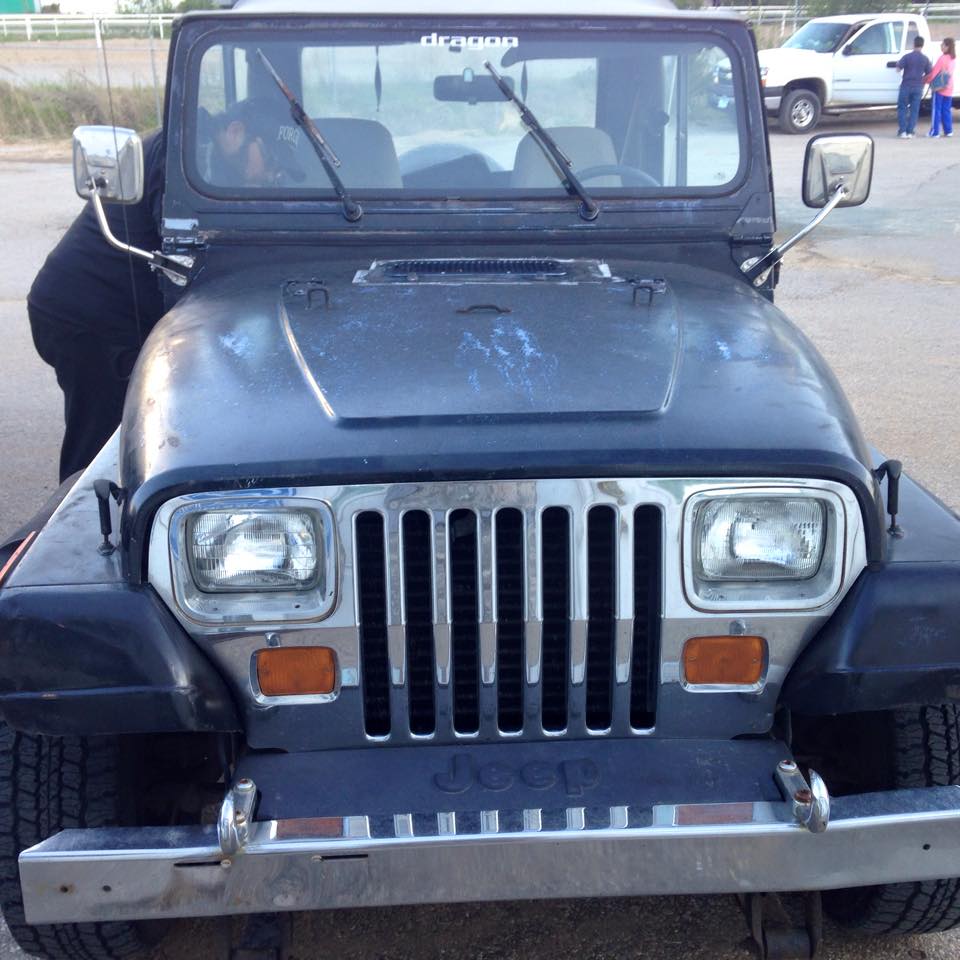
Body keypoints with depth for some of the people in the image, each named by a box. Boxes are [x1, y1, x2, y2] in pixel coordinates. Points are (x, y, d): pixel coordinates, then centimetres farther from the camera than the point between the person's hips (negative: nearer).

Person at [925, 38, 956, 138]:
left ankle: (934, 132, -2)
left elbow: (934, 71, -16)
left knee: (937, 110, -2)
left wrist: (926, 80, -4)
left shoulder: (943, 58, -16)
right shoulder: (953, 58, 8)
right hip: (949, 88, 7)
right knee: (946, 110, 12)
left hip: (939, 88, -7)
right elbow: (948, 71, 10)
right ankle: (948, 131, 13)